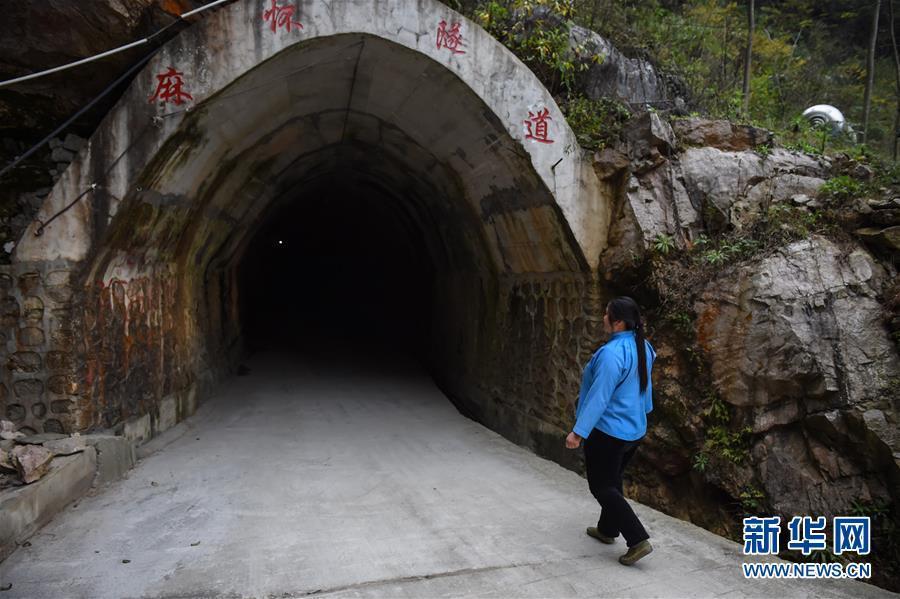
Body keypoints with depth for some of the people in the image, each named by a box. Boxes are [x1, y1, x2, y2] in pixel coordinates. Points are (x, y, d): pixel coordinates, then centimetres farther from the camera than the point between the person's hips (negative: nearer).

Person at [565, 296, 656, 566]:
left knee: (601, 487, 4)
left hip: (608, 431, -9)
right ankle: (607, 529, 36)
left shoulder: (612, 353, -26)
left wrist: (579, 431, -22)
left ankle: (638, 540, 1)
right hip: (634, 429, 9)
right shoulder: (643, 347, 1)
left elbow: (599, 397, -26)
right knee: (612, 480, 23)